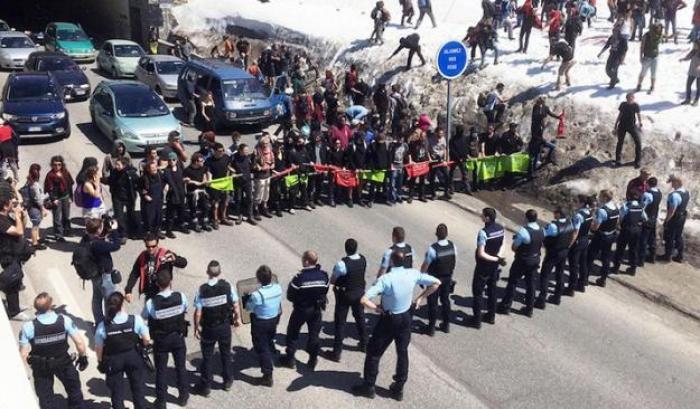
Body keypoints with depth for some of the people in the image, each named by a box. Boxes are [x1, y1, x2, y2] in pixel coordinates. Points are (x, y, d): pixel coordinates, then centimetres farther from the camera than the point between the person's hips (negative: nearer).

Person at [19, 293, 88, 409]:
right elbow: (79, 342, -15)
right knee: (74, 389, 24)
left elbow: (23, 354, -20)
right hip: (63, 362, 1)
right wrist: (83, 357, 2)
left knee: (45, 398, 18)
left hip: (41, 367, 0)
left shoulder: (28, 327, -26)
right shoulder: (65, 320, -22)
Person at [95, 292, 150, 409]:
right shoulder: (135, 320, -21)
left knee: (117, 391, 17)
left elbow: (98, 348, -10)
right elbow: (147, 340, -14)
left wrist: (100, 361, 9)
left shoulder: (103, 326, -20)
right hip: (133, 357, 1)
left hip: (113, 361, 0)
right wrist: (143, 344, 9)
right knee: (138, 388, 21)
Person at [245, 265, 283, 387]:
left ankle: (268, 377, 15)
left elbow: (249, 308, -15)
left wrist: (248, 298, 2)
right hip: (274, 319, 5)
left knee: (262, 348, 9)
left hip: (260, 324, -5)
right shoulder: (278, 288, -18)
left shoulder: (256, 295, -33)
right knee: (269, 341, 33)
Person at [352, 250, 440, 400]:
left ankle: (368, 387, 25)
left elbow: (364, 300, -33)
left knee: (374, 352, 14)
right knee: (402, 353, 19)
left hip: (389, 319, -4)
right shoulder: (413, 274, -13)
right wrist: (420, 298, 2)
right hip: (406, 318, 5)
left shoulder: (385, 279, -26)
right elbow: (436, 283, -2)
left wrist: (376, 308, -14)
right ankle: (398, 389, 29)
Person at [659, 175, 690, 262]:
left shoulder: (675, 195, -29)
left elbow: (672, 210, -26)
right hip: (683, 217, 8)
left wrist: (666, 220, -18)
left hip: (674, 218, -8)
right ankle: (679, 256, 27)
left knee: (669, 237, 8)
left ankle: (668, 256, 20)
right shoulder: (687, 192, 0)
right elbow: (686, 205, 11)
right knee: (679, 237, 19)